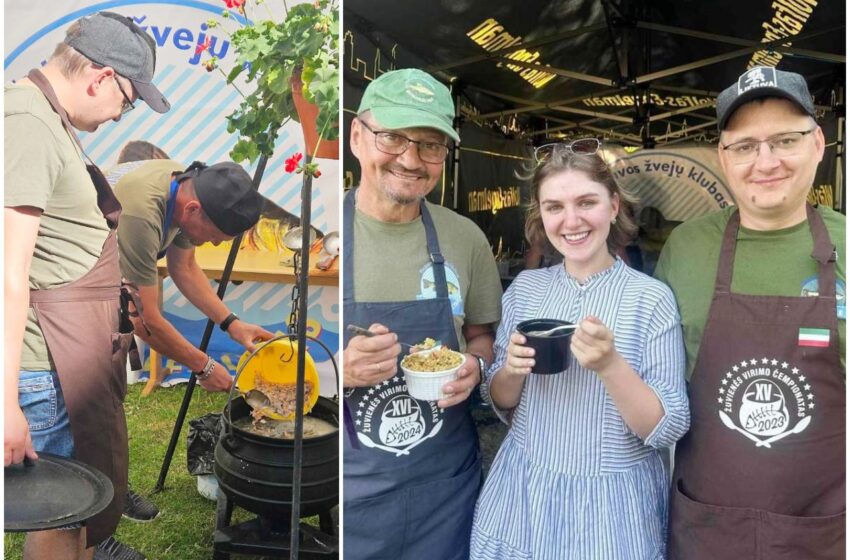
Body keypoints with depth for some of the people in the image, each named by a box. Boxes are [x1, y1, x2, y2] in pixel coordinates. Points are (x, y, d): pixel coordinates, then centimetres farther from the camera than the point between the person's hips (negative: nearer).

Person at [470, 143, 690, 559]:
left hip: (610, 507, -3)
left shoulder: (651, 298, -14)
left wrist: (610, 366, -29)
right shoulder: (523, 288, -3)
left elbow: (668, 430, -13)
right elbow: (502, 405, 5)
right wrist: (511, 371, -16)